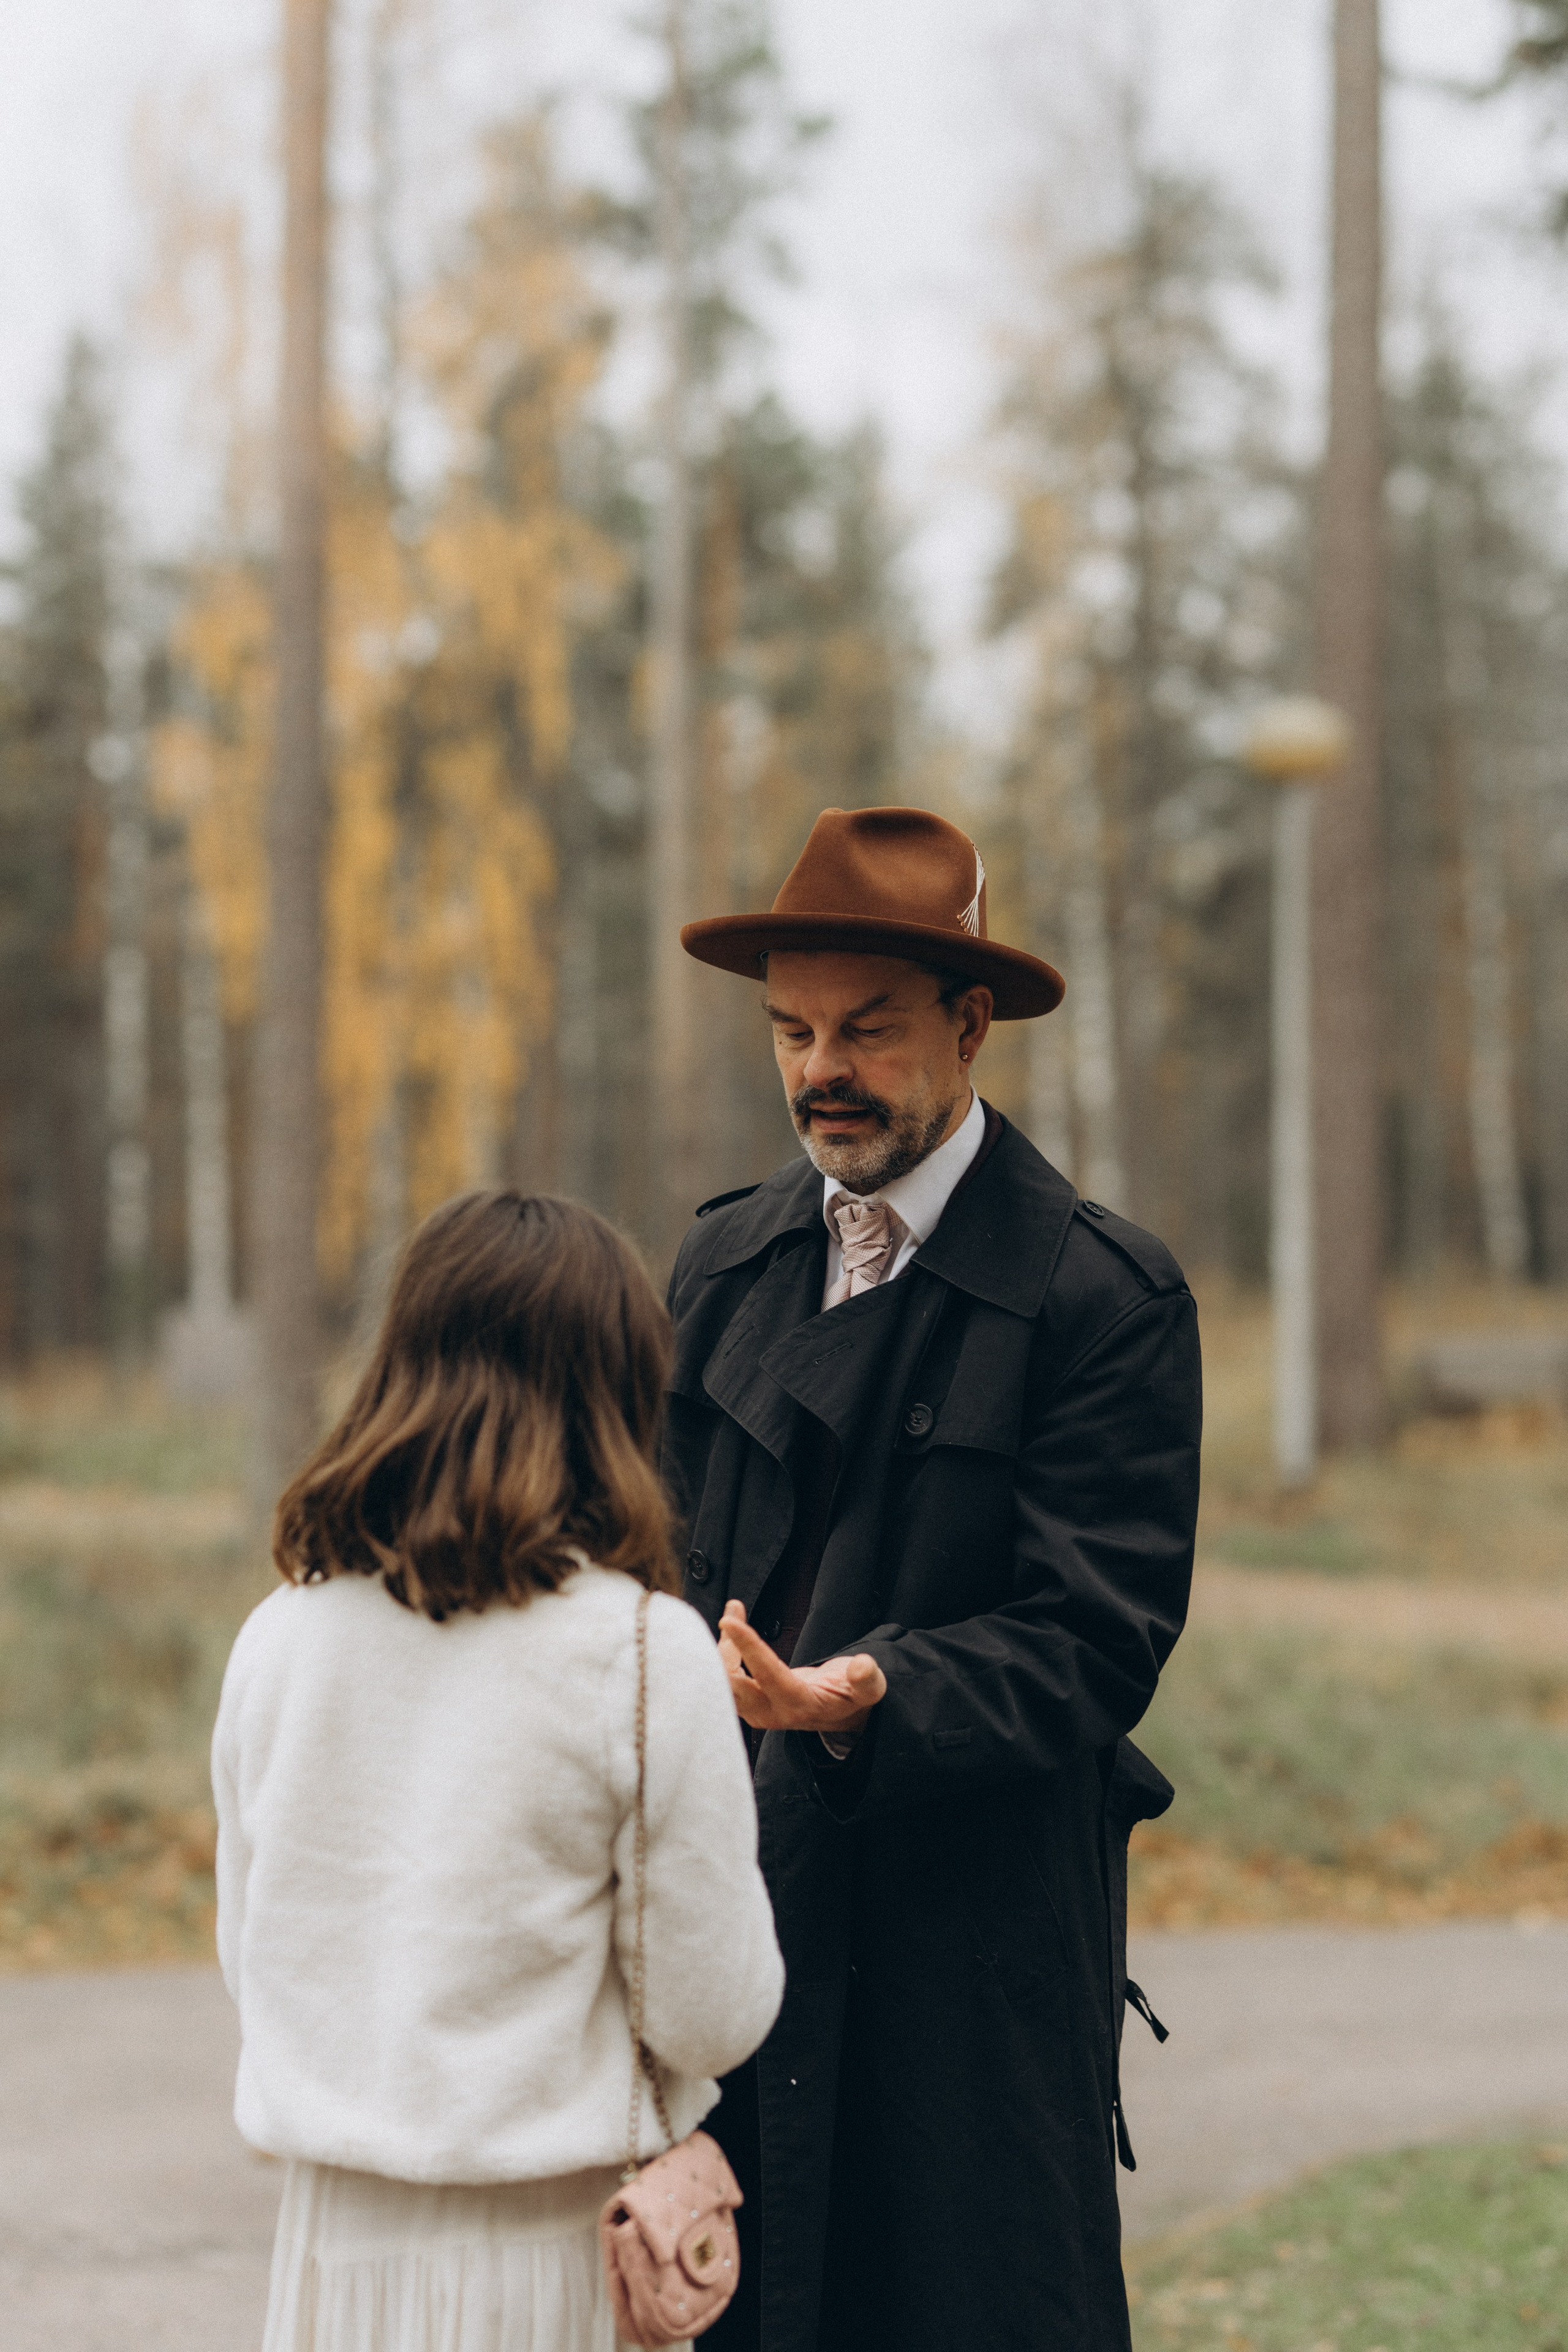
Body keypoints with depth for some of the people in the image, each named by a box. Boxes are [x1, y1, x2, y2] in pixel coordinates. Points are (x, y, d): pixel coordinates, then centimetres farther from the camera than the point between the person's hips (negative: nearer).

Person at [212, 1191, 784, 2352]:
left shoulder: (280, 1636, -1)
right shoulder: (645, 1654, -14)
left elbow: (251, 1952, 11)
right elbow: (714, 2016, -9)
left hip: (337, 2247, 4)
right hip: (542, 2255, -4)